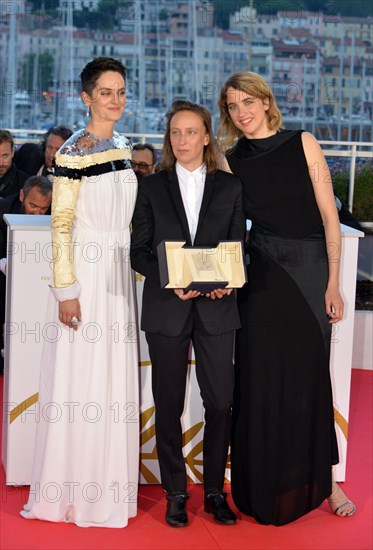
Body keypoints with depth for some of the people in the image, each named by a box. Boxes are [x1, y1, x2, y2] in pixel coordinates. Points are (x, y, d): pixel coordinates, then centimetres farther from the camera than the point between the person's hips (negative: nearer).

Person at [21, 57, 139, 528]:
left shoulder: (123, 146, 11)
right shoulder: (74, 151, -12)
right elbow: (61, 225, -14)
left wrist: (129, 273, 16)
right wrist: (66, 291, -16)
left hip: (119, 274, 7)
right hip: (85, 274, -7)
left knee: (116, 379, 12)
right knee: (80, 379, 0)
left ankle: (107, 485, 25)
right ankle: (73, 492, 13)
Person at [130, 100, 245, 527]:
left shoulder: (230, 186, 8)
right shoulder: (152, 188, 6)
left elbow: (238, 247, 7)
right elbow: (139, 251, 3)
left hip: (217, 308, 0)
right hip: (166, 308, 0)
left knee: (220, 402, 1)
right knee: (169, 404, 5)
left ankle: (215, 491, 17)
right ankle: (176, 494, 17)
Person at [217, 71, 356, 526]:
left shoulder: (303, 144, 0)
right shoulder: (230, 161, 5)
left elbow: (329, 215, -2)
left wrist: (333, 283, -7)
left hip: (311, 274, -1)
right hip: (262, 279, 1)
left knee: (311, 378, 7)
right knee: (262, 382, 3)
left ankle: (322, 481, 23)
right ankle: (267, 491, 17)